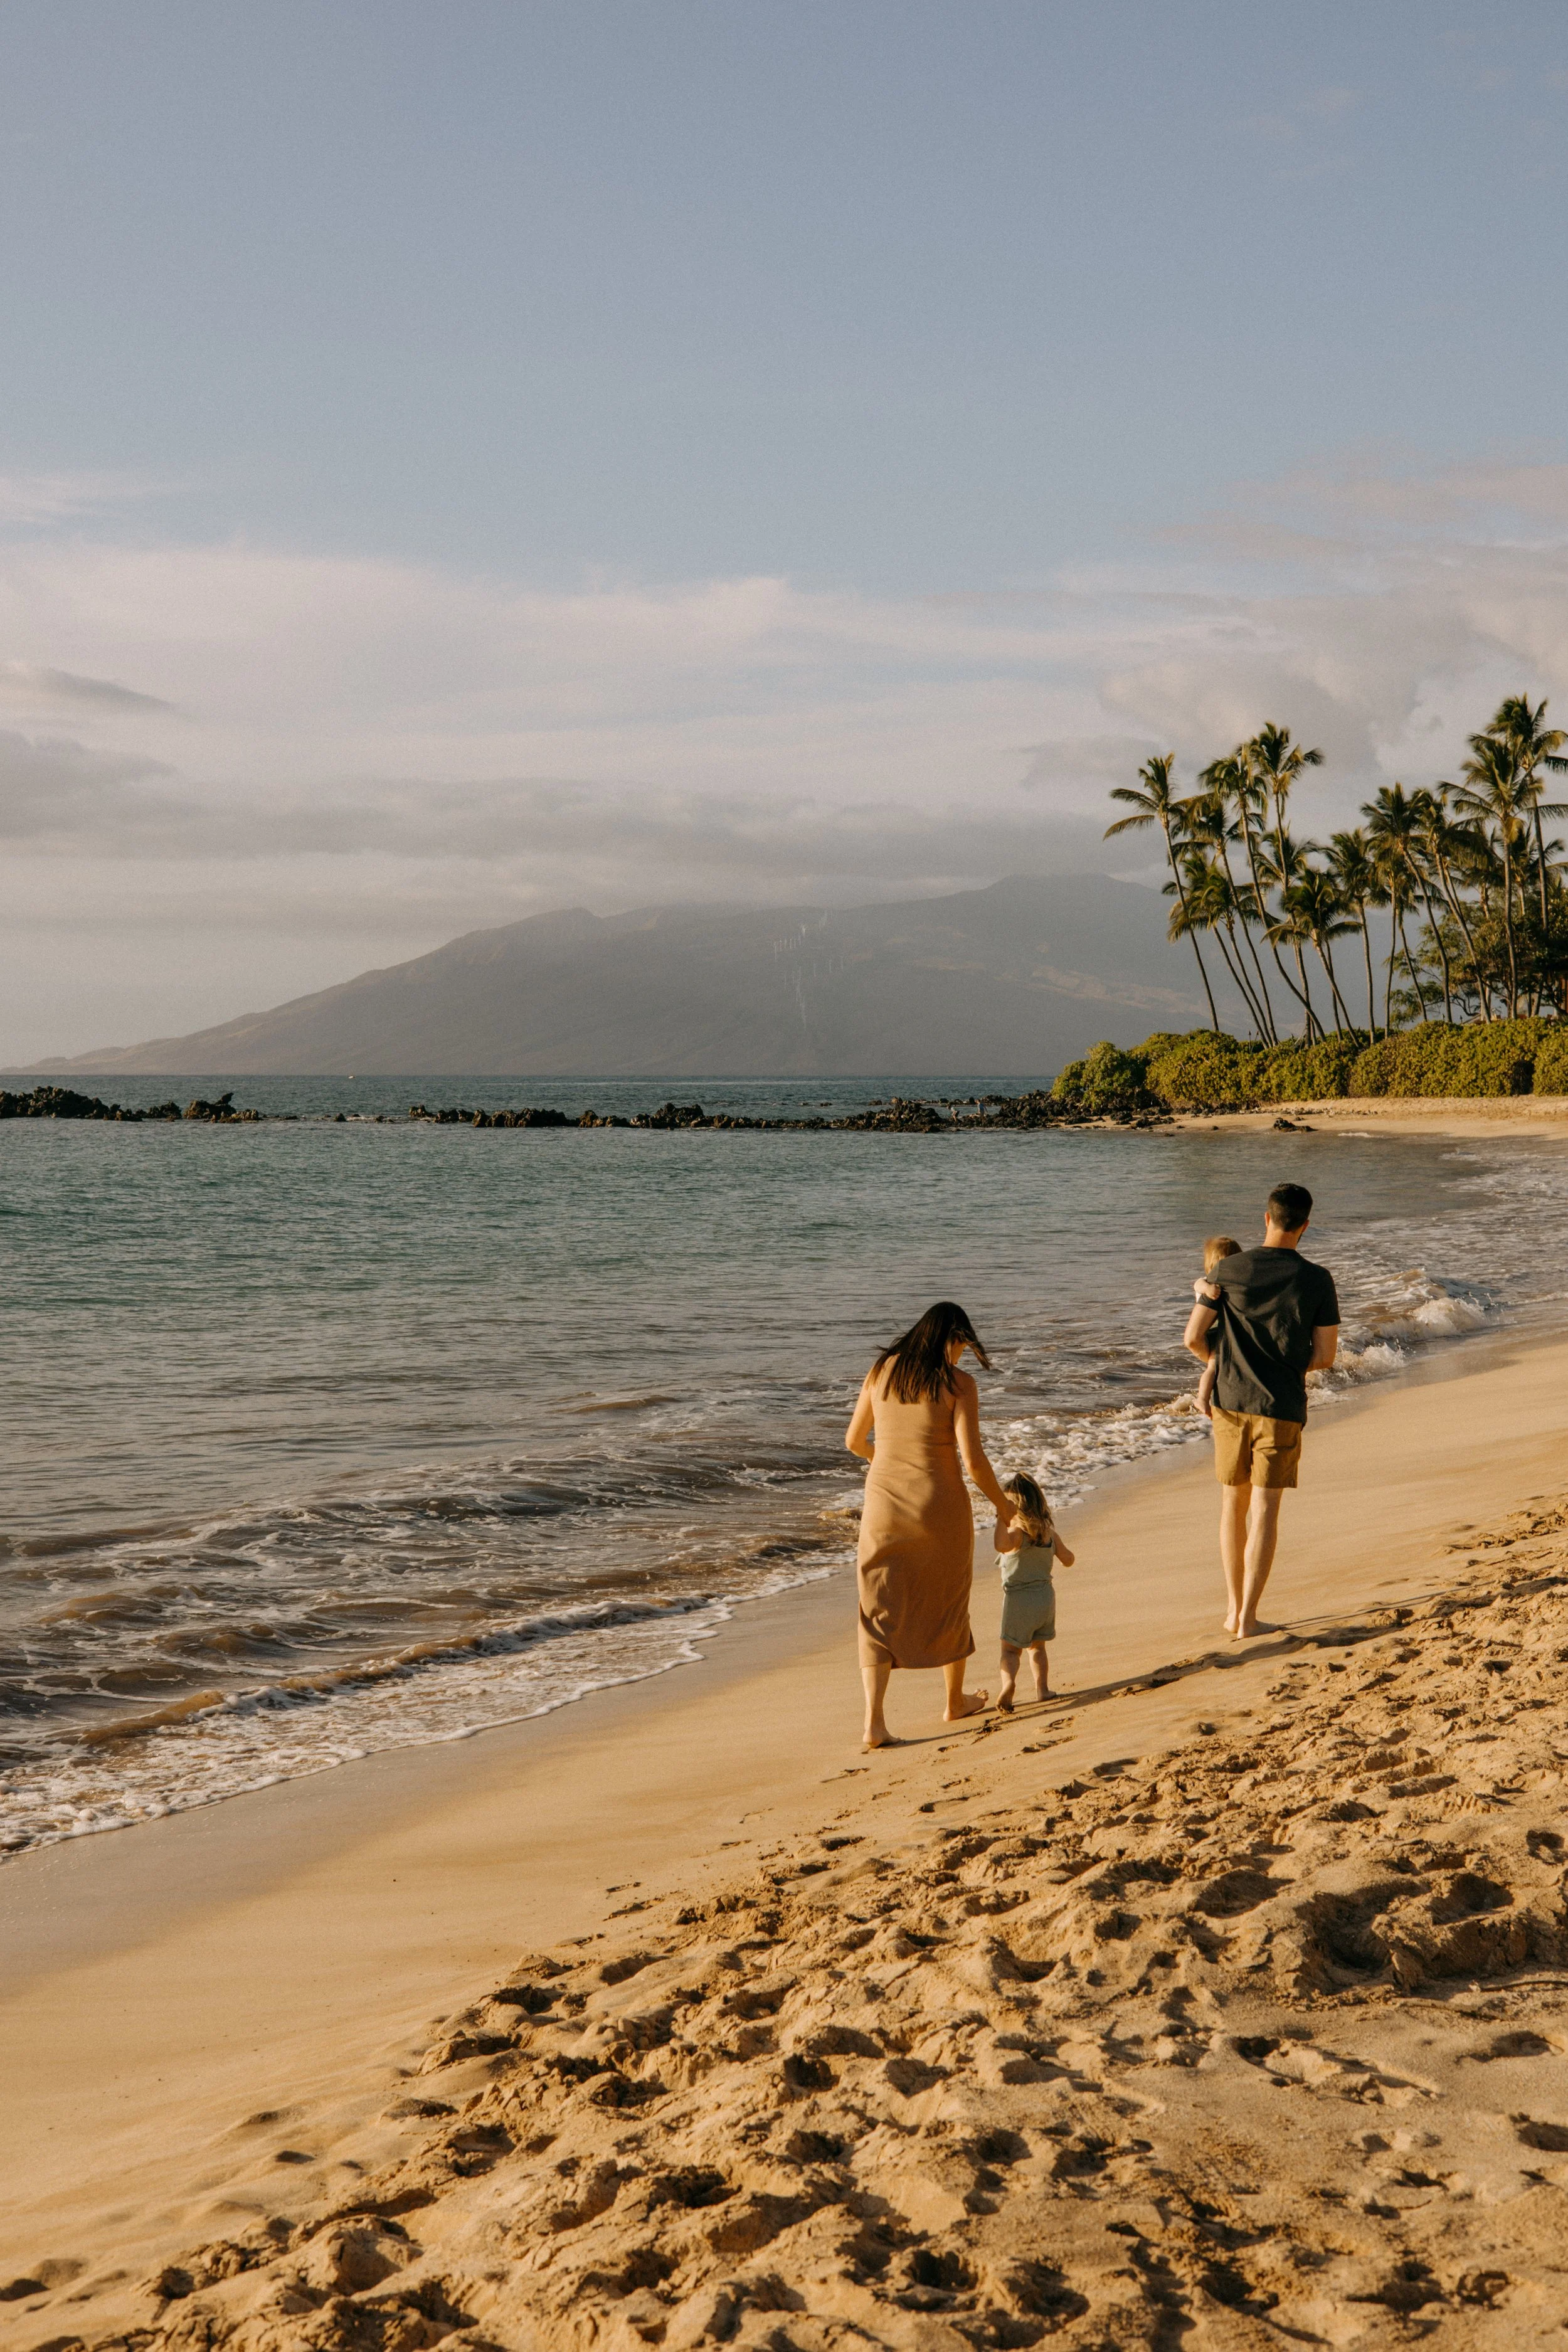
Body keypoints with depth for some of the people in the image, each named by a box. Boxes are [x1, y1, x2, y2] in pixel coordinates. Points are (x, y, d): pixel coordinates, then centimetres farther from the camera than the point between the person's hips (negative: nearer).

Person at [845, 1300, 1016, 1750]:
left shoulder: (881, 1371, 3)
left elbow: (854, 1440, 10)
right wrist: (1002, 1504, 1)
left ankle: (874, 1721, -6)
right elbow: (973, 1459, -15)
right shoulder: (958, 1382, -10)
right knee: (949, 1601, 19)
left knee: (880, 1611, 6)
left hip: (884, 1501, 3)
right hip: (939, 1506, -3)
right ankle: (956, 1701, 36)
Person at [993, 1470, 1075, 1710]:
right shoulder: (1049, 1532, 2)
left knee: (1011, 1648, 0)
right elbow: (1068, 1560, 13)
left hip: (1019, 1600, -6)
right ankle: (1042, 1688, 22)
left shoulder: (1016, 1533, -19)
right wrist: (1056, 1543, 30)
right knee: (1037, 1646, 22)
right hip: (1046, 1597, 6)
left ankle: (1009, 1681, -24)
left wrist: (1001, 1519, -38)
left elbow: (1001, 1546, -43)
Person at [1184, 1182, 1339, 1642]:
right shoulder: (1317, 1280, -5)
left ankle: (1234, 1608, 20)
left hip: (1231, 1401, 1)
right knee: (1265, 1510, 2)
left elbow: (1193, 1338, -3)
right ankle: (1248, 1618, -2)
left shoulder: (1228, 1269, -4)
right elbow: (1326, 1354, -3)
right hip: (1282, 1408, -1)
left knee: (1233, 1504, 15)